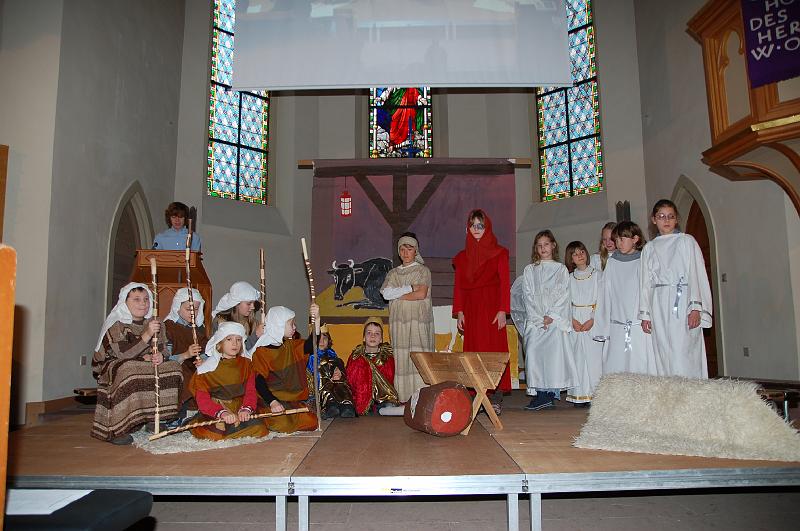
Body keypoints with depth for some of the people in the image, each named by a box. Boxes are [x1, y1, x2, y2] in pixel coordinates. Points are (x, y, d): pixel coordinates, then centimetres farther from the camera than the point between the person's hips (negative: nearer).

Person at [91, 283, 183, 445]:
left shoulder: (154, 323, 6)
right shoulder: (116, 325, -12)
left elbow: (162, 350, 4)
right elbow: (123, 354, -25)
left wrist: (159, 356, -21)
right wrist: (146, 335, -33)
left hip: (146, 369, 6)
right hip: (112, 368, -5)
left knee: (172, 368, -16)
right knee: (127, 370, -38)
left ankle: (155, 420, -8)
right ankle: (115, 431, -31)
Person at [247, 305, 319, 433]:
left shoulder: (291, 346, 11)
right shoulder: (261, 351, -9)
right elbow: (259, 381, -18)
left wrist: (316, 319, -16)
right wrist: (273, 402, -33)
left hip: (293, 399, 6)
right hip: (270, 400, -6)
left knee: (311, 423, -11)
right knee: (283, 424, -29)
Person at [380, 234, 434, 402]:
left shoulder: (422, 270, 7)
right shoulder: (393, 273, 17)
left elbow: (422, 294, -7)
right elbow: (385, 293, 0)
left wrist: (397, 294, -1)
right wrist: (409, 288, -6)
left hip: (418, 319, -3)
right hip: (399, 320, 3)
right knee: (401, 358, -2)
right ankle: (404, 398, 1)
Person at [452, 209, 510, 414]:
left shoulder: (499, 253, 5)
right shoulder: (462, 257, 15)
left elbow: (504, 283, -1)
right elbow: (459, 286, 12)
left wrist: (502, 310, -10)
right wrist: (459, 311, 3)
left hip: (492, 307, -3)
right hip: (471, 309, 4)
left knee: (494, 350, -7)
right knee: (473, 349, 0)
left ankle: (497, 398, -5)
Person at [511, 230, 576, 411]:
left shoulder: (561, 269, 11)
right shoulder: (529, 270, 14)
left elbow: (562, 295, 2)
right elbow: (527, 295, 5)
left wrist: (551, 316, -10)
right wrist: (538, 318, -6)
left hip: (556, 320, -1)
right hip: (534, 320, 1)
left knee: (555, 354, -10)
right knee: (534, 354, -7)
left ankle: (551, 393, -5)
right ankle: (539, 395, -4)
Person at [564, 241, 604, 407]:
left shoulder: (597, 274, 3)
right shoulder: (568, 278, 11)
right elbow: (566, 301, 5)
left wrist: (593, 320, -12)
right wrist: (572, 320, -9)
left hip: (593, 320, -2)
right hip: (575, 322, 2)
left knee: (594, 356, -6)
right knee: (577, 357, 1)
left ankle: (594, 394, 0)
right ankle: (580, 395, 6)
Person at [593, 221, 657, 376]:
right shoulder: (612, 263, 9)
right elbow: (605, 296, 9)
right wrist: (602, 329, 6)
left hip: (641, 328, -3)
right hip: (616, 330, 3)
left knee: (641, 371, -1)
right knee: (614, 373, 3)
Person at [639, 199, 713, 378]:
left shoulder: (686, 241, 5)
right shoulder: (649, 248, 14)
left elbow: (697, 274, -2)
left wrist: (696, 307, -12)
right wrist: (645, 314, 7)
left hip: (682, 301, -3)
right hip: (659, 306, 3)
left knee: (684, 354, -8)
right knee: (663, 355, 2)